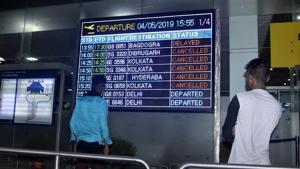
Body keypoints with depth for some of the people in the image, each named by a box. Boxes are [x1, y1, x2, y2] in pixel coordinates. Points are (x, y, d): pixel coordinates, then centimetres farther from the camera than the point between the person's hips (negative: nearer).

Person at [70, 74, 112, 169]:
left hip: (81, 142, 5)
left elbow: (72, 122, 6)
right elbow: (103, 124, -12)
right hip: (96, 143, -4)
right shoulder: (101, 102, -9)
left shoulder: (80, 101, 6)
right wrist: (106, 143, -4)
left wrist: (75, 138, 18)